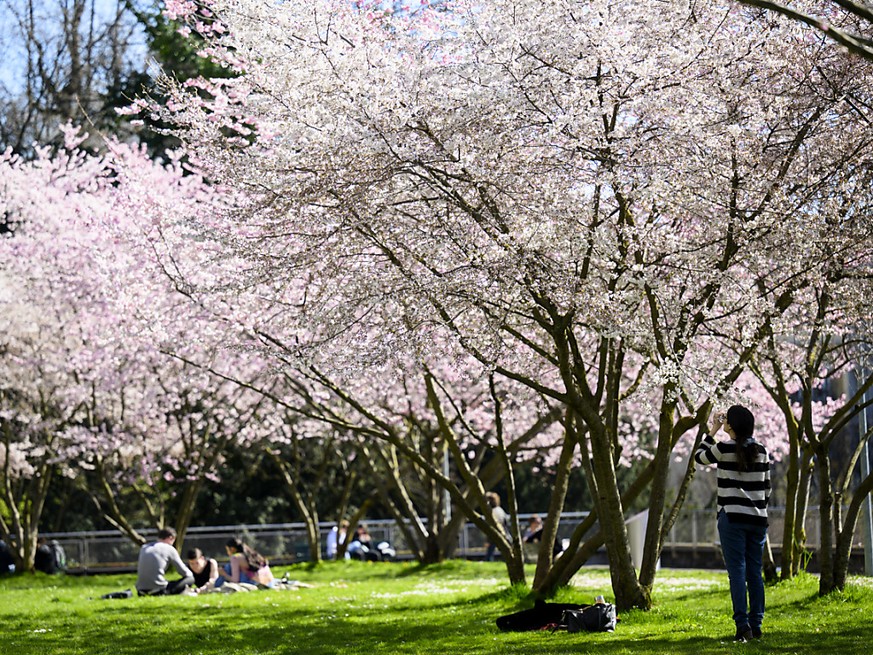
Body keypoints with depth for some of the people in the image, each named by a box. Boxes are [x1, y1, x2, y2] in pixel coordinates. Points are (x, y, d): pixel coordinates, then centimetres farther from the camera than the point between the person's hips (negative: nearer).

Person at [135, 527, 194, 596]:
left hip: (140, 591, 7)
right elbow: (184, 572, 7)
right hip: (158, 590, -7)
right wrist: (191, 575, 30)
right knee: (190, 579, 6)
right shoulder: (169, 549, 2)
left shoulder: (144, 548, 18)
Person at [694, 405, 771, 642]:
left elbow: (699, 456, 9)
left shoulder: (725, 448, -9)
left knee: (737, 571, -5)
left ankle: (742, 625, -11)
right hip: (757, 518, 5)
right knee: (754, 571, 9)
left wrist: (712, 432, 15)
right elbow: (766, 487, 12)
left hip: (732, 517, -5)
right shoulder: (762, 451, 7)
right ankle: (756, 624, 10)